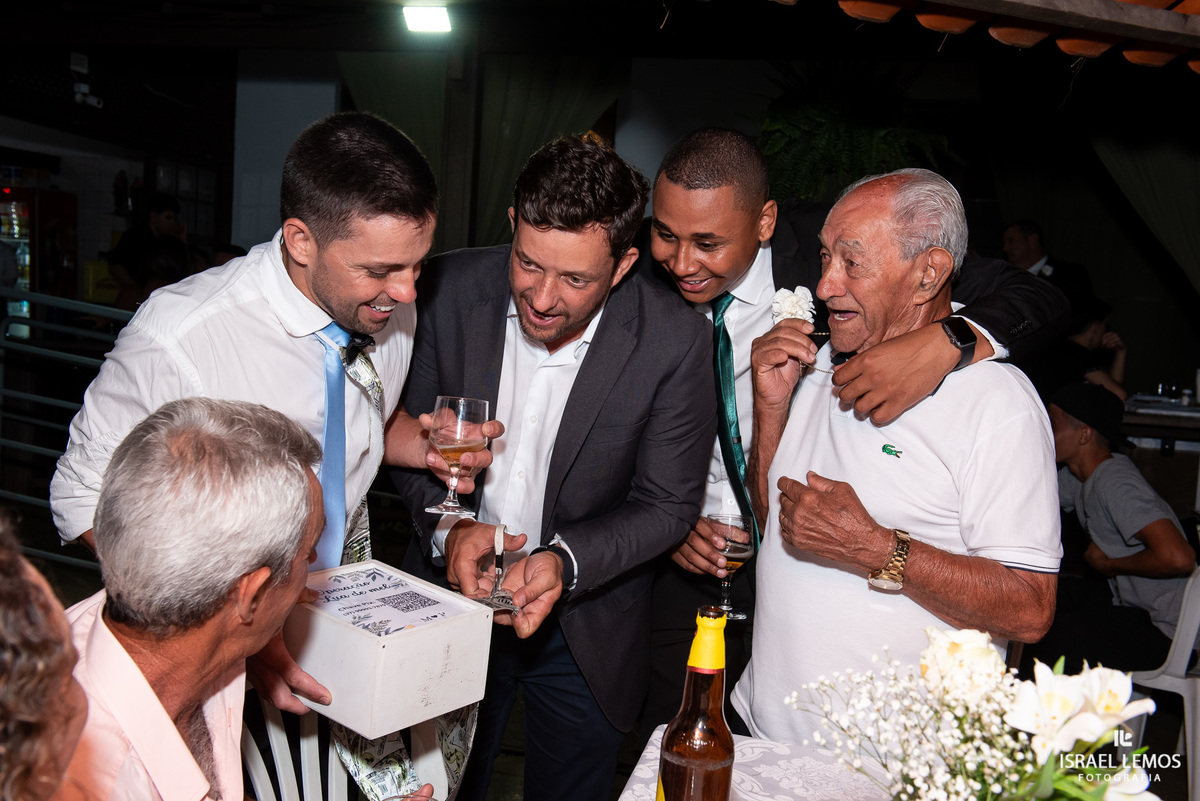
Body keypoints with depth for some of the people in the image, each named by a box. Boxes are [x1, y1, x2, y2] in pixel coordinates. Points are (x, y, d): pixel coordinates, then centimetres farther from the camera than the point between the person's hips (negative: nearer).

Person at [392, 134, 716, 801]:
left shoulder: (675, 338, -21)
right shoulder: (451, 289, -16)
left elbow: (667, 503, -12)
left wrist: (564, 561, -27)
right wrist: (448, 528, -21)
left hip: (587, 631, -1)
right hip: (455, 595, 2)